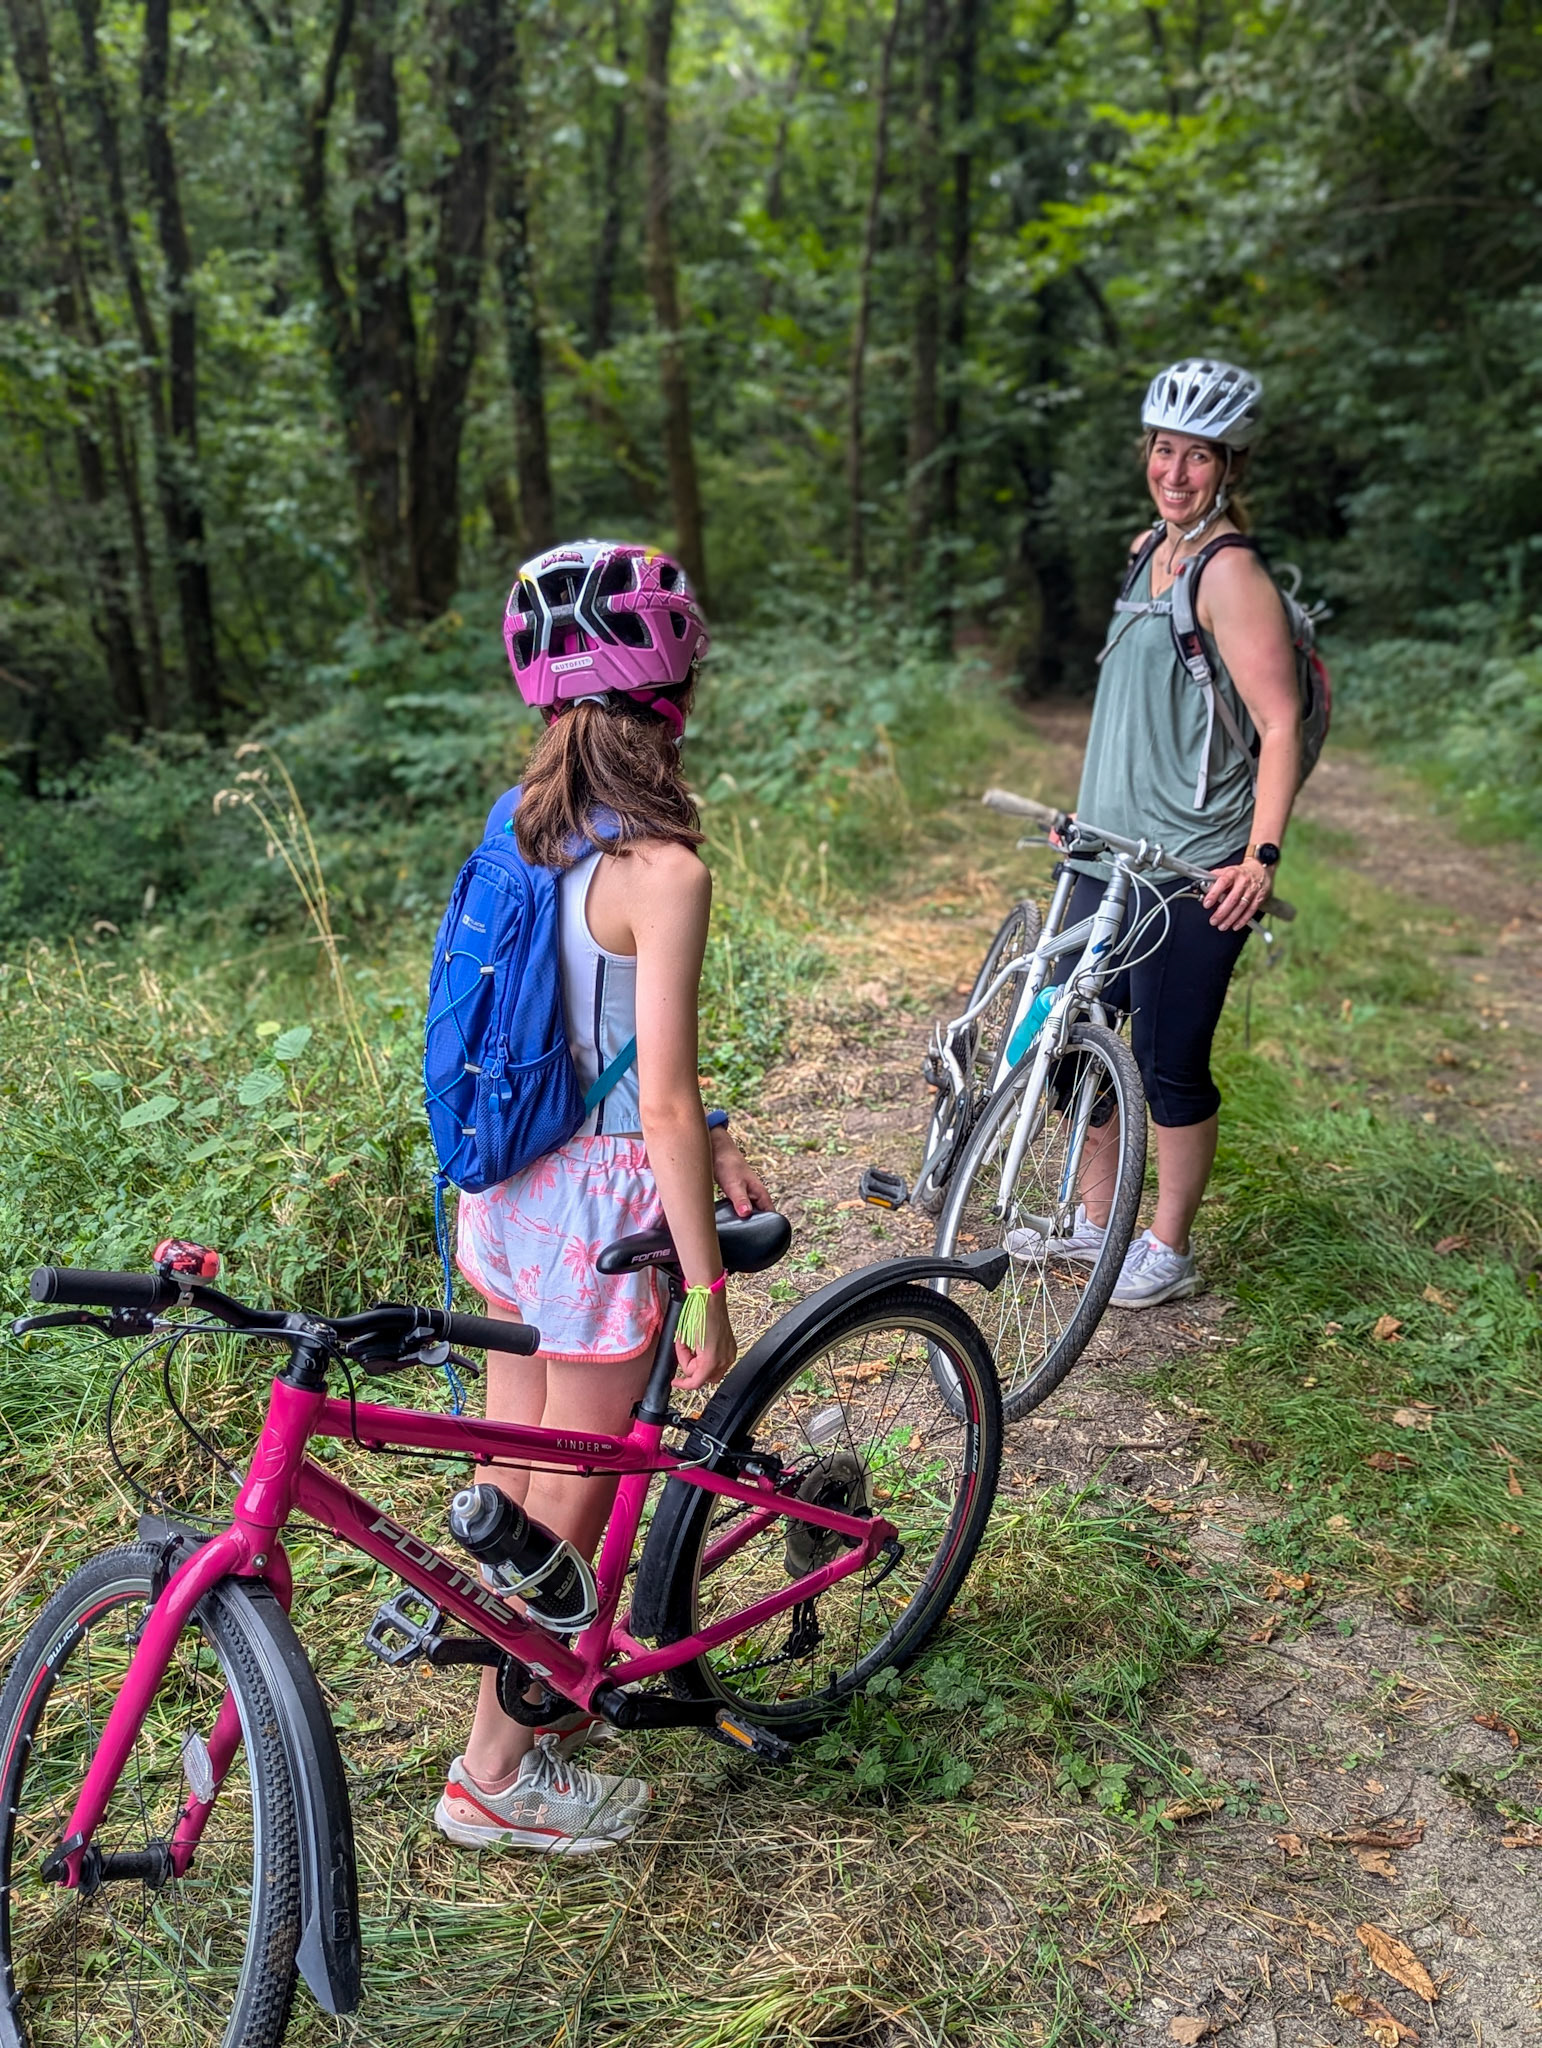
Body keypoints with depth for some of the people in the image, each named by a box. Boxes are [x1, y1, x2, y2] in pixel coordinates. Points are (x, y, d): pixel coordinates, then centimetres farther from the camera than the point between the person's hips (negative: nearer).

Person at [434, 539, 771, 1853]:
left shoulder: (526, 820, 1)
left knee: (515, 1472, 24)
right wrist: (709, 1295, -15)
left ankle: (530, 1683, 46)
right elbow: (663, 1102, -22)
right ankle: (498, 1773, 30)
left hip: (505, 1186, 8)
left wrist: (709, 1138, 13)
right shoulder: (662, 870, -23)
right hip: (601, 1201, -8)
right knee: (570, 1505, 11)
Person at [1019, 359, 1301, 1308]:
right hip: (1112, 847, 9)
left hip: (1194, 871, -9)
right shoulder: (1149, 551, 13)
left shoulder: (1231, 571, -13)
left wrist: (1262, 853, -25)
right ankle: (1093, 1223, 32)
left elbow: (1281, 726, -17)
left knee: (1170, 1062, 1)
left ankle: (1170, 1253, 20)